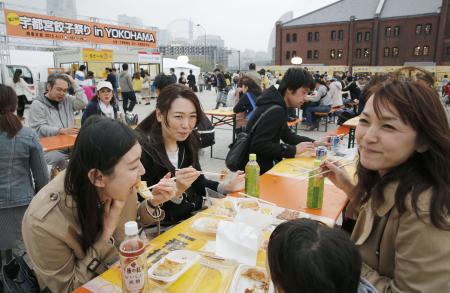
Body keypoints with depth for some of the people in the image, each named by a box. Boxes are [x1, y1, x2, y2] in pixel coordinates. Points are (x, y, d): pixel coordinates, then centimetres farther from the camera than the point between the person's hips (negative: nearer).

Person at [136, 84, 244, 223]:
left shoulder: (188, 140, 0)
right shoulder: (142, 149, -21)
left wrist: (228, 187, -5)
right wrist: (177, 190, -34)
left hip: (196, 213, 6)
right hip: (165, 226, -6)